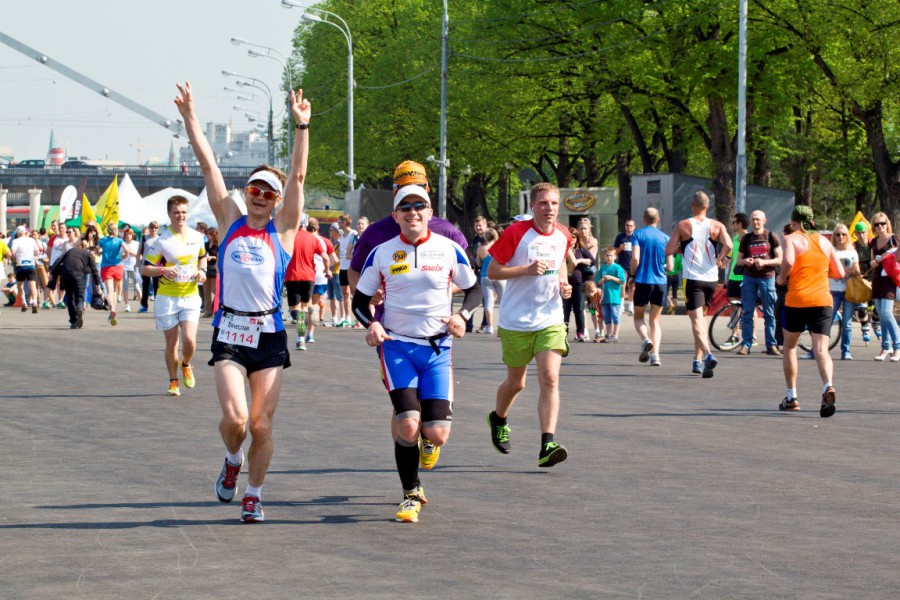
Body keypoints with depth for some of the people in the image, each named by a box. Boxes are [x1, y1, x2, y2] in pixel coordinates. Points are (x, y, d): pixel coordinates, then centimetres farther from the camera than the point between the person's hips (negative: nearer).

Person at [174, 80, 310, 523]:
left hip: (269, 335, 0)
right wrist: (190, 119, 0)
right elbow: (209, 166, 4)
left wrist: (301, 126, -14)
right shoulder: (230, 221, 7)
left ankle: (253, 493, 19)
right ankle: (232, 459, 19)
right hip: (229, 332, 0)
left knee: (261, 424, 0)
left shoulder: (283, 230, 4)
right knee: (234, 417, -14)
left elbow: (298, 177, -6)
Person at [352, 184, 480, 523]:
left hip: (437, 348, 1)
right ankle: (411, 496, 4)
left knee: (437, 435, -8)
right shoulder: (382, 254, 1)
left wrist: (462, 315, -8)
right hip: (397, 346, -1)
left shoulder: (448, 250, 1)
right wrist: (370, 324, -12)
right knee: (408, 427, -16)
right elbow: (360, 299, 9)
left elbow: (473, 289, 12)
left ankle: (425, 438, 32)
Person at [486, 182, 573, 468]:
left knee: (550, 378, -14)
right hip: (516, 322, -2)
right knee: (516, 382, 11)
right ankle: (498, 418, 44)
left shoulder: (563, 235, 4)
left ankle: (547, 445, -18)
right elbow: (492, 271, -9)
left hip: (550, 320, 3)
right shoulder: (516, 232, -11)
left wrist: (564, 283, 4)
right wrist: (528, 269, -20)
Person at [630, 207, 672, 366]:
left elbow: (635, 259, -14)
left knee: (638, 316, 14)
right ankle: (655, 355, -3)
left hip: (643, 281, -2)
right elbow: (670, 266, 3)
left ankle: (645, 339, -16)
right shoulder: (665, 238, 5)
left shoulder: (638, 234, -3)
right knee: (655, 320, 11)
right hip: (660, 282, 2)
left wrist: (632, 275, 3)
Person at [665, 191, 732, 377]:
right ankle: (697, 360, 23)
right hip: (711, 278, 4)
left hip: (692, 278, -4)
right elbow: (728, 245, -12)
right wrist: (719, 259, 6)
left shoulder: (683, 226, -1)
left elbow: (668, 251, -3)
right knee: (701, 317, 21)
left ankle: (708, 355, -31)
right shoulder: (717, 226, 4)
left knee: (696, 320, -8)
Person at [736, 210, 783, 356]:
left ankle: (771, 345, 4)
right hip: (749, 278, 2)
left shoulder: (771, 237, 1)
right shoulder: (746, 238, 9)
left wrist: (764, 262, -17)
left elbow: (780, 259, -2)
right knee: (747, 313, -1)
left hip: (767, 277, -2)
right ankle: (746, 344, 1)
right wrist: (745, 261, -11)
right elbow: (738, 260, 12)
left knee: (769, 314, 0)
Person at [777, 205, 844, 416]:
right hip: (823, 301, 2)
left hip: (796, 300, -2)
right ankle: (828, 386, -35)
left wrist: (782, 278, -1)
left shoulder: (791, 239, 1)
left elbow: (788, 261, -19)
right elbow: (839, 272, 14)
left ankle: (791, 397, 20)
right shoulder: (824, 242, 13)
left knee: (790, 346, 18)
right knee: (821, 349, -6)